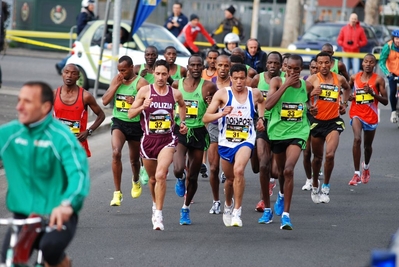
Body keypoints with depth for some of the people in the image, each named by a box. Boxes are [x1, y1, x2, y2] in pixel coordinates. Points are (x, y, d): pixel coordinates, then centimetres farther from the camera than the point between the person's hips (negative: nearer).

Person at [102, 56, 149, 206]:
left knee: (134, 159, 15)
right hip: (119, 122, 2)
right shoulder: (116, 80, 4)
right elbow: (105, 101, -1)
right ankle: (117, 192, -19)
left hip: (135, 124, -2)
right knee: (116, 152, -22)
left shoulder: (141, 83, -9)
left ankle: (136, 181, 50)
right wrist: (117, 85, -9)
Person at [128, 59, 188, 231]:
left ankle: (158, 215, -19)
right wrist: (142, 107, -19)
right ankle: (155, 204, 43)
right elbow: (130, 114, -1)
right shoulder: (145, 91, -3)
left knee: (160, 175, -21)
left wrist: (182, 122, 15)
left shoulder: (175, 94, 2)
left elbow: (182, 105, 26)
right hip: (148, 139, 1)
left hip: (167, 139, -1)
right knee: (152, 178, 15)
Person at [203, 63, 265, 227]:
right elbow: (206, 118, -12)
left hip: (245, 141, -1)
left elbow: (262, 101, 27)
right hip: (225, 142, 1)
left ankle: (237, 212, -20)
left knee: (238, 170, -27)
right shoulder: (222, 94, -7)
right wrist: (221, 113, -29)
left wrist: (261, 118, 12)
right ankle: (228, 205, 46)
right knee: (230, 179, 15)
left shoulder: (254, 94, 0)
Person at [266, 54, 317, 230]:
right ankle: (282, 195, 55)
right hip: (278, 131, 1)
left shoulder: (307, 87, 0)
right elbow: (268, 104, -24)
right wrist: (285, 84, -25)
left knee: (288, 170, -20)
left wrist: (312, 110, -1)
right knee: (281, 170, 19)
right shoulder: (277, 81, -8)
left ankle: (286, 214, -17)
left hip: (297, 132, -1)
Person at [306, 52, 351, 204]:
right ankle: (315, 186, 34)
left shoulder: (339, 79, 1)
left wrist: (344, 103, 12)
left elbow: (347, 88, 24)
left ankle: (326, 186, 0)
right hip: (316, 121, 0)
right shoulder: (312, 79, -6)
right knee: (317, 157, 12)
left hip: (333, 122, 0)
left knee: (330, 154, -17)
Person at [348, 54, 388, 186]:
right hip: (357, 113, 0)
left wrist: (373, 93, -22)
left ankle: (366, 166, 49)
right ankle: (357, 174, -21)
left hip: (371, 115, 0)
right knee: (357, 139, -23)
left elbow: (385, 101, -7)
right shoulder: (354, 78, 1)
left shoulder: (378, 80, -7)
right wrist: (349, 97, -2)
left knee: (368, 145, 16)